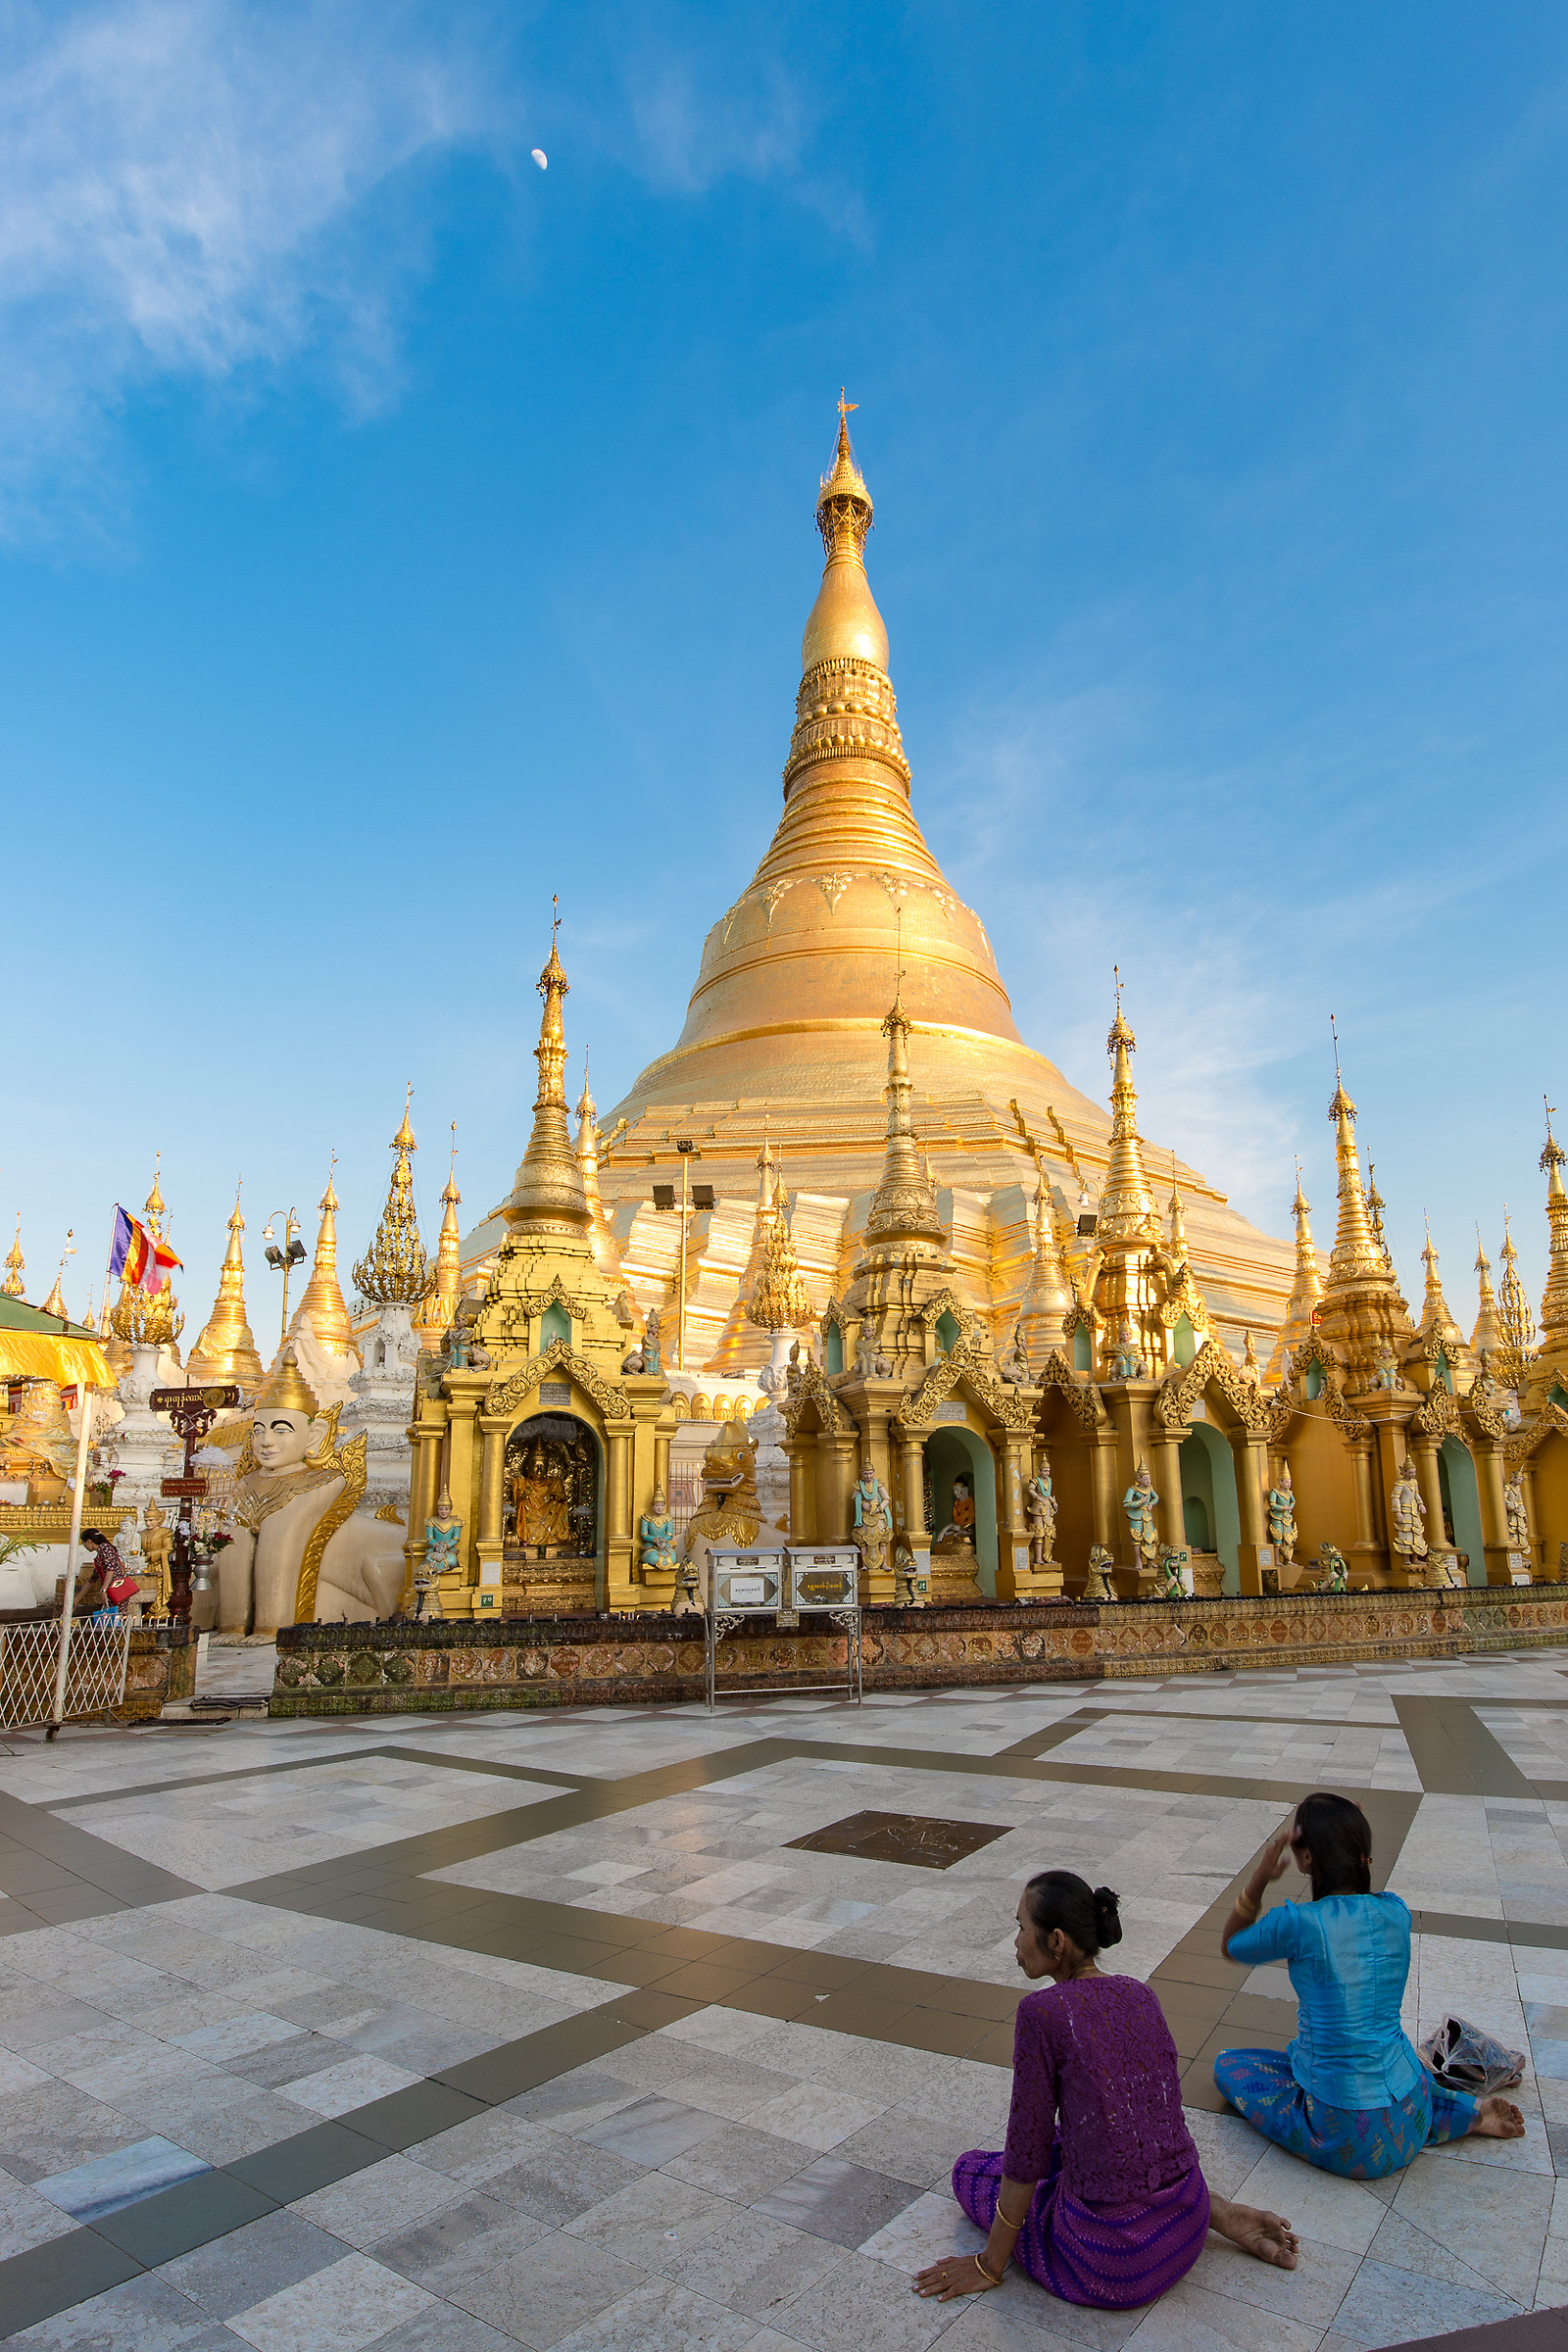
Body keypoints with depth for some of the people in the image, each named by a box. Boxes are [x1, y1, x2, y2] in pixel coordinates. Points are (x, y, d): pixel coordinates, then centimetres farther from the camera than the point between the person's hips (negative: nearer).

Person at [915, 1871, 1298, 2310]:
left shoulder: (1042, 2012, -18)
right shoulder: (1140, 1995, 2)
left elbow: (1027, 2150, -11)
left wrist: (990, 2264, 2)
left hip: (1111, 2263, -7)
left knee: (970, 2169, 17)